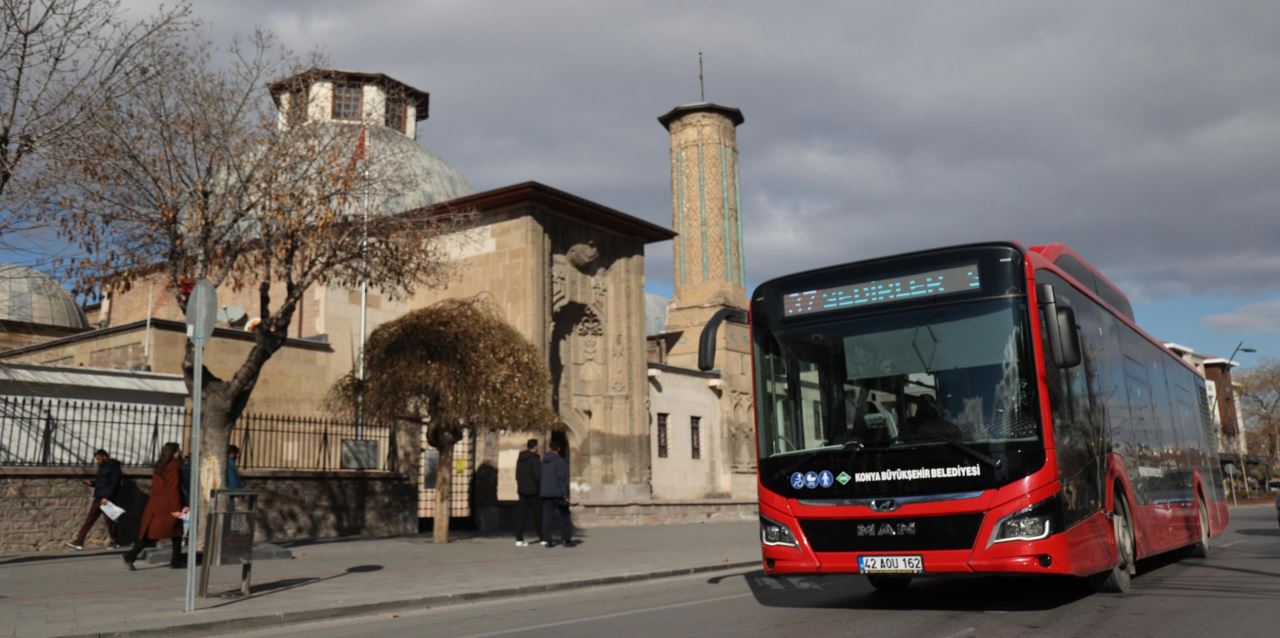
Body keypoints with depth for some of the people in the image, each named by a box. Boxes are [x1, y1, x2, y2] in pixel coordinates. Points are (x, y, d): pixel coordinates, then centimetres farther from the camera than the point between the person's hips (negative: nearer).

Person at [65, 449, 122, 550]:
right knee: (89, 519, 3)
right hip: (98, 497, 8)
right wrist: (92, 483, 4)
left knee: (109, 521, 1)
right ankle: (79, 541, 2)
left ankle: (115, 542, 14)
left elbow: (115, 484, -15)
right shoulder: (102, 466, 15)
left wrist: (107, 497, -22)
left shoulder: (113, 466, -9)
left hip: (107, 498, -8)